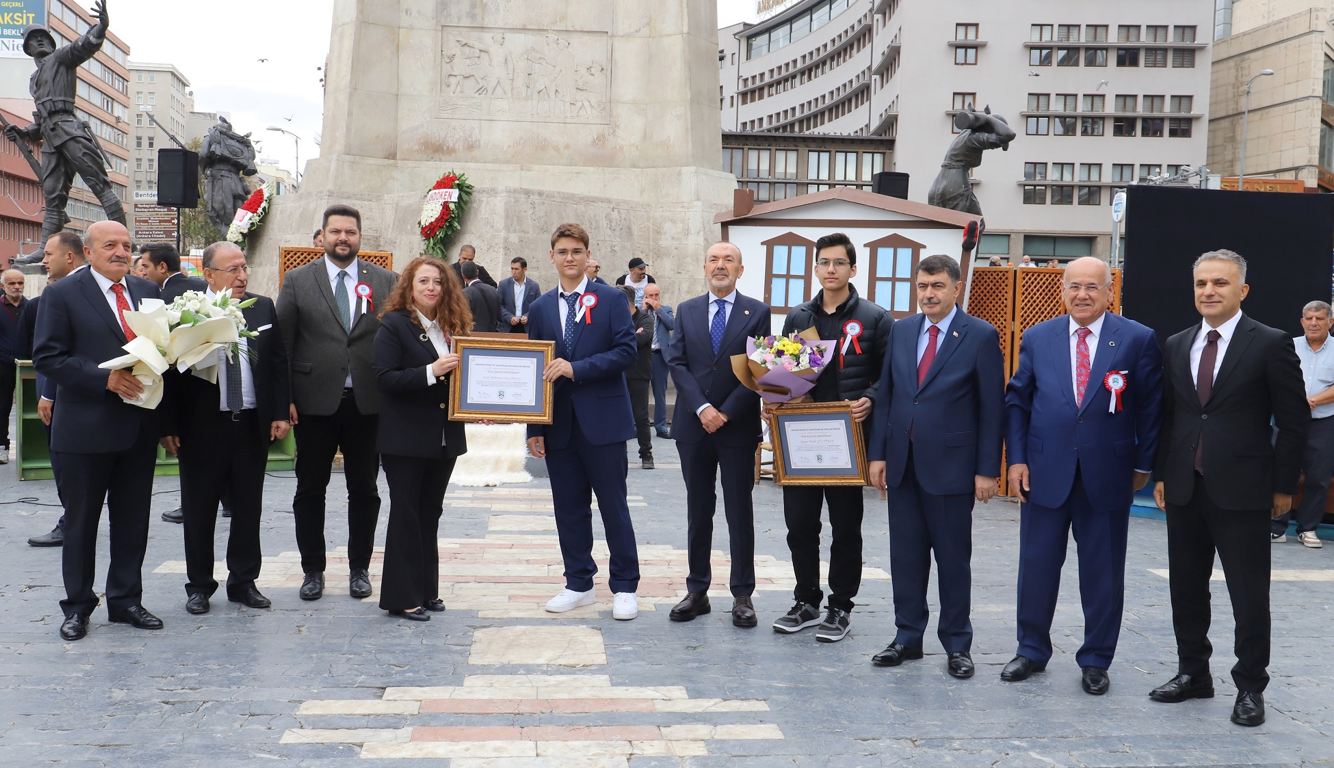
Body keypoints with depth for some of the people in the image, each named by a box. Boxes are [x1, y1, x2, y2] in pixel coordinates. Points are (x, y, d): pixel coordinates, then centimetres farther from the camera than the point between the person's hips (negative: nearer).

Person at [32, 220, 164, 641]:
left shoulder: (147, 291, 11)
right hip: (88, 428, -4)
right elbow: (47, 357, -10)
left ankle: (126, 600, 23)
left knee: (133, 520, 11)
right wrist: (105, 378, -20)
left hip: (140, 426, 4)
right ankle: (77, 606, 20)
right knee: (81, 520, 7)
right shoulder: (62, 295, -4)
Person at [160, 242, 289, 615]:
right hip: (202, 427, -3)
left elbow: (278, 362, 10)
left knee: (248, 508, 10)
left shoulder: (263, 308, 7)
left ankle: (243, 582, 23)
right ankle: (199, 585, 21)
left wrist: (281, 412, 3)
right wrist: (169, 425, -8)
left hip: (253, 425, 3)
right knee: (199, 511, 8)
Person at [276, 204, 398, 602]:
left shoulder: (385, 281, 5)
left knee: (364, 490, 8)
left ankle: (359, 568, 21)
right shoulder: (298, 281, 3)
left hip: (367, 402, 0)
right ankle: (313, 570, 20)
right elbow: (281, 342, 2)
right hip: (315, 402, 0)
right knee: (309, 490, 7)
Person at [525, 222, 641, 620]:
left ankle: (625, 587, 12)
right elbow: (535, 369, 11)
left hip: (602, 421, -4)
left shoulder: (611, 299, 0)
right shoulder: (541, 308, 11)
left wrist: (576, 368, -19)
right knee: (569, 508, 10)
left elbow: (626, 352, -9)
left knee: (614, 507, 2)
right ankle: (579, 584, 21)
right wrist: (535, 428, 6)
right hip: (559, 425, 4)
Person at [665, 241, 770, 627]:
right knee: (698, 512, 9)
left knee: (739, 513, 3)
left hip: (738, 426, -2)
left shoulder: (757, 312, 1)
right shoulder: (687, 310, 9)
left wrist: (726, 412, -12)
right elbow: (676, 362, 1)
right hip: (693, 425, 3)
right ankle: (697, 591, 17)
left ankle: (742, 595, 11)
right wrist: (702, 408, -12)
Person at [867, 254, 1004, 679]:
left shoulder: (981, 336, -5)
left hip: (950, 464, -4)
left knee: (953, 558, 5)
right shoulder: (901, 330, 9)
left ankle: (957, 645, 17)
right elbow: (885, 395, 10)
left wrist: (987, 469, -9)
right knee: (905, 555, 10)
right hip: (902, 463, 4)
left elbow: (992, 407, -6)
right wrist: (877, 453, 4)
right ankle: (908, 637, 22)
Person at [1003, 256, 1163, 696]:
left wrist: (1143, 463, -1)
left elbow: (1150, 407, 1)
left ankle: (1095, 660, 23)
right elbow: (1017, 401, 6)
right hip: (1045, 472, 2)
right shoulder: (1037, 338, 4)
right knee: (1037, 566, 9)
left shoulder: (1138, 340, -2)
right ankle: (1032, 651, 25)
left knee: (1103, 573, 8)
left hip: (1107, 475, -1)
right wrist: (1016, 458, -2)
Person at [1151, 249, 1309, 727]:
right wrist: (1161, 474, 10)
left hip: (1241, 491, -5)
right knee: (1186, 588, 12)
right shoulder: (1176, 346, 9)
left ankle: (1250, 687, 17)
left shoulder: (1271, 344, -5)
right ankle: (1192, 673, 26)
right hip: (1183, 490, 5)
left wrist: (1283, 485, -5)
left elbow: (1294, 420, -4)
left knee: (1249, 595, 3)